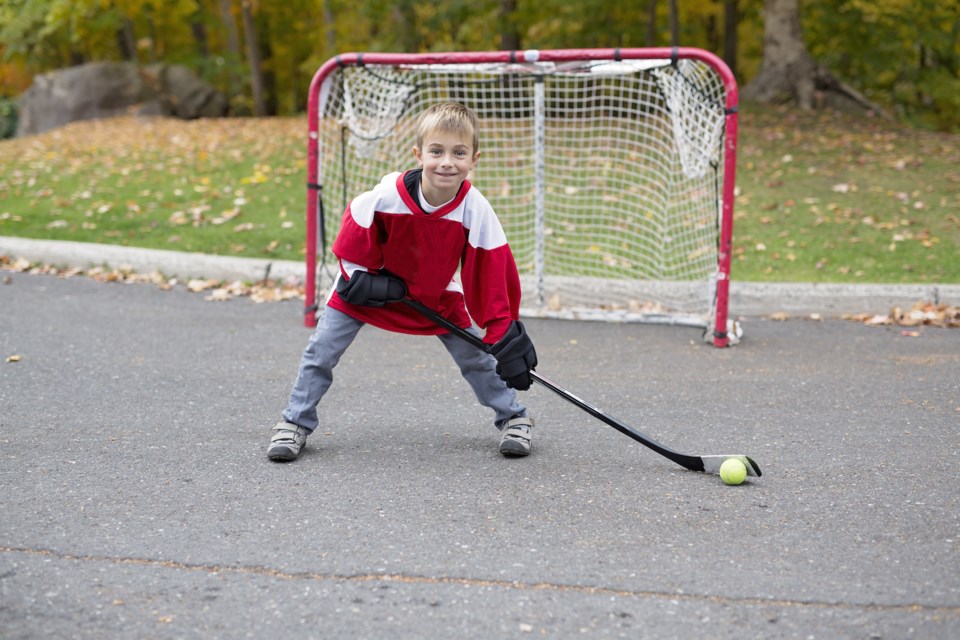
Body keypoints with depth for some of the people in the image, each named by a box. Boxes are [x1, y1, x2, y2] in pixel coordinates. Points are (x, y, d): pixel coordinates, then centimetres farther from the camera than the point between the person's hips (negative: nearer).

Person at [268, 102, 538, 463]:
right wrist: (362, 280, -17)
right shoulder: (385, 196, -32)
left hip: (437, 294, 1)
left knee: (476, 355, -1)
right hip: (372, 287, -1)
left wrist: (505, 335, -22)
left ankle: (513, 419, 21)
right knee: (321, 351, -2)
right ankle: (295, 424, 16)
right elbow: (352, 244, -13)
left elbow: (492, 276, -21)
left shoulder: (476, 211, -27)